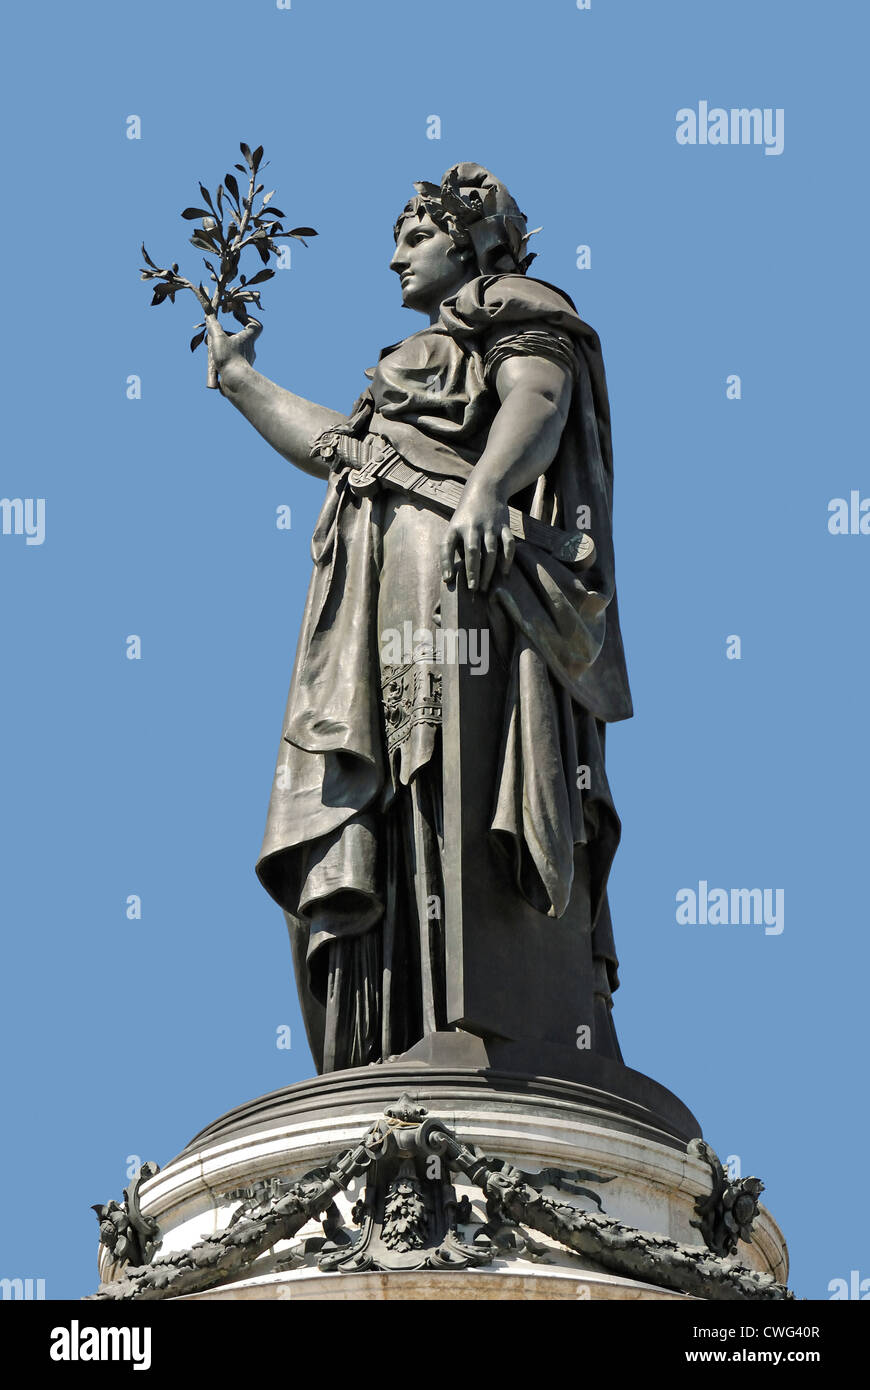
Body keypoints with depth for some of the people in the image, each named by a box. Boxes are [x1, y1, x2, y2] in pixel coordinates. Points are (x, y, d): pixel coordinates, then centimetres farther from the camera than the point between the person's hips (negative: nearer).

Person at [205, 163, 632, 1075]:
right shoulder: (433, 354, 35)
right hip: (383, 612, 9)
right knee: (370, 846, -3)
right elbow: (336, 449, 45)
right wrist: (237, 378, 55)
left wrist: (483, 490, -34)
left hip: (461, 581, -9)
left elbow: (538, 403, -13)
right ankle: (398, 1063, -8)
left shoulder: (519, 315, 9)